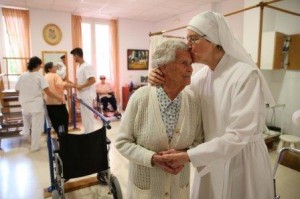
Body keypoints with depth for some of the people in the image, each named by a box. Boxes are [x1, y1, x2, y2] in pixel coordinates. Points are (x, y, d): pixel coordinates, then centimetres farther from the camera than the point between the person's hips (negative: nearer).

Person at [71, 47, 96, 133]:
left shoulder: (87, 66, -15)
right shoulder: (79, 67, 14)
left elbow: (93, 80, -23)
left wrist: (81, 86, -19)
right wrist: (75, 85, 4)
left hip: (87, 96, -10)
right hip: (82, 95, 10)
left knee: (88, 116, -2)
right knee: (84, 116, 16)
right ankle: (87, 133, 27)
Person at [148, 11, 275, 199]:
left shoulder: (246, 74, -23)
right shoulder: (202, 74, -3)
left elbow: (238, 136, -25)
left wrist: (188, 156, -27)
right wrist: (161, 83, -12)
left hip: (241, 158, -6)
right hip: (211, 156, 6)